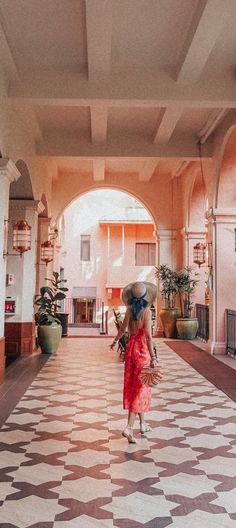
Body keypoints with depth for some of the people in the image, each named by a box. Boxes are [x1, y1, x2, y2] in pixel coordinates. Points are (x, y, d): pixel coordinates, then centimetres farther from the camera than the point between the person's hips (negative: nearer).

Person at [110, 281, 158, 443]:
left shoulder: (130, 310, 2)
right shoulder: (146, 311, -15)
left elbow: (123, 329, 13)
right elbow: (148, 336, -20)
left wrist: (115, 341, 31)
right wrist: (153, 357, -19)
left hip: (131, 348, 6)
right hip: (143, 349, -6)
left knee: (133, 385, 14)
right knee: (141, 387, 1)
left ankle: (142, 423, 28)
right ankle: (129, 427, -7)